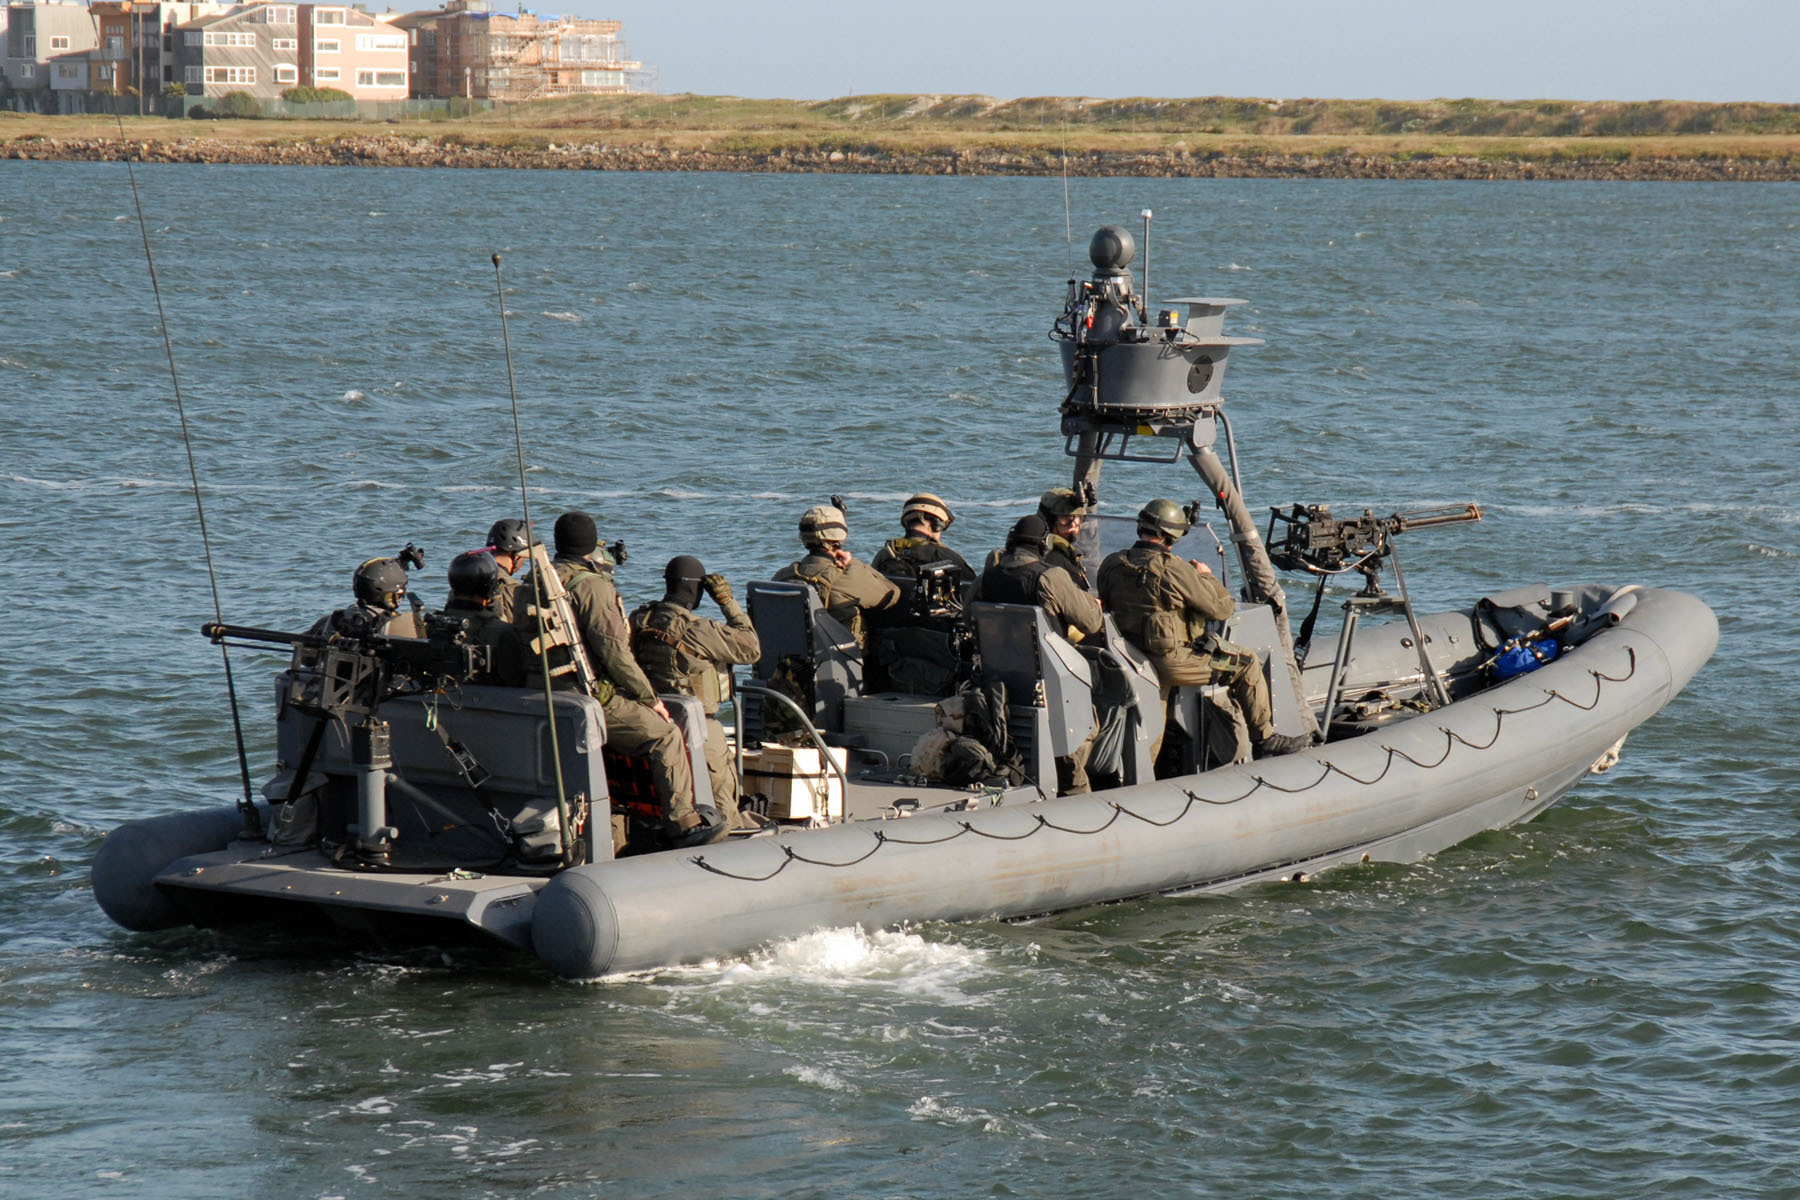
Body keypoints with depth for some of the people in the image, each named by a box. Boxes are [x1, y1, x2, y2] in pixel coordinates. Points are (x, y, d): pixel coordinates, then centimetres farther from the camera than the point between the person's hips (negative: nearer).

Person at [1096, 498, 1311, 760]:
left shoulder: (1112, 564, -1)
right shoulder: (1175, 570, -19)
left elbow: (1105, 603, 18)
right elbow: (1222, 608, -11)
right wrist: (1207, 576, 9)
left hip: (1132, 658, 7)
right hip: (1172, 661, -7)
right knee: (1247, 665, 8)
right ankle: (1265, 739, 15)